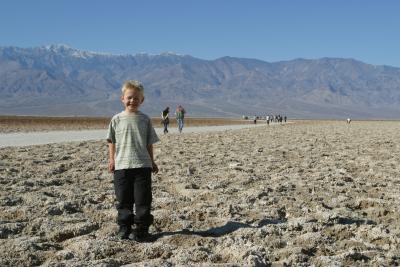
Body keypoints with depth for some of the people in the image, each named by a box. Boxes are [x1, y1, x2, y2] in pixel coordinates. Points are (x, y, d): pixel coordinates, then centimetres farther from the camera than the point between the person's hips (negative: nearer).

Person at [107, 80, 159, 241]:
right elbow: (112, 142, 9)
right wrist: (111, 159, 2)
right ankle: (124, 227, 20)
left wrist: (152, 162, 12)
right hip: (121, 166, 0)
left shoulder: (145, 119, 5)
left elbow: (149, 143, 11)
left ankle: (141, 229, 10)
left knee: (143, 199, 1)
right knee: (123, 199, 7)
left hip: (142, 165, 0)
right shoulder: (117, 119, 4)